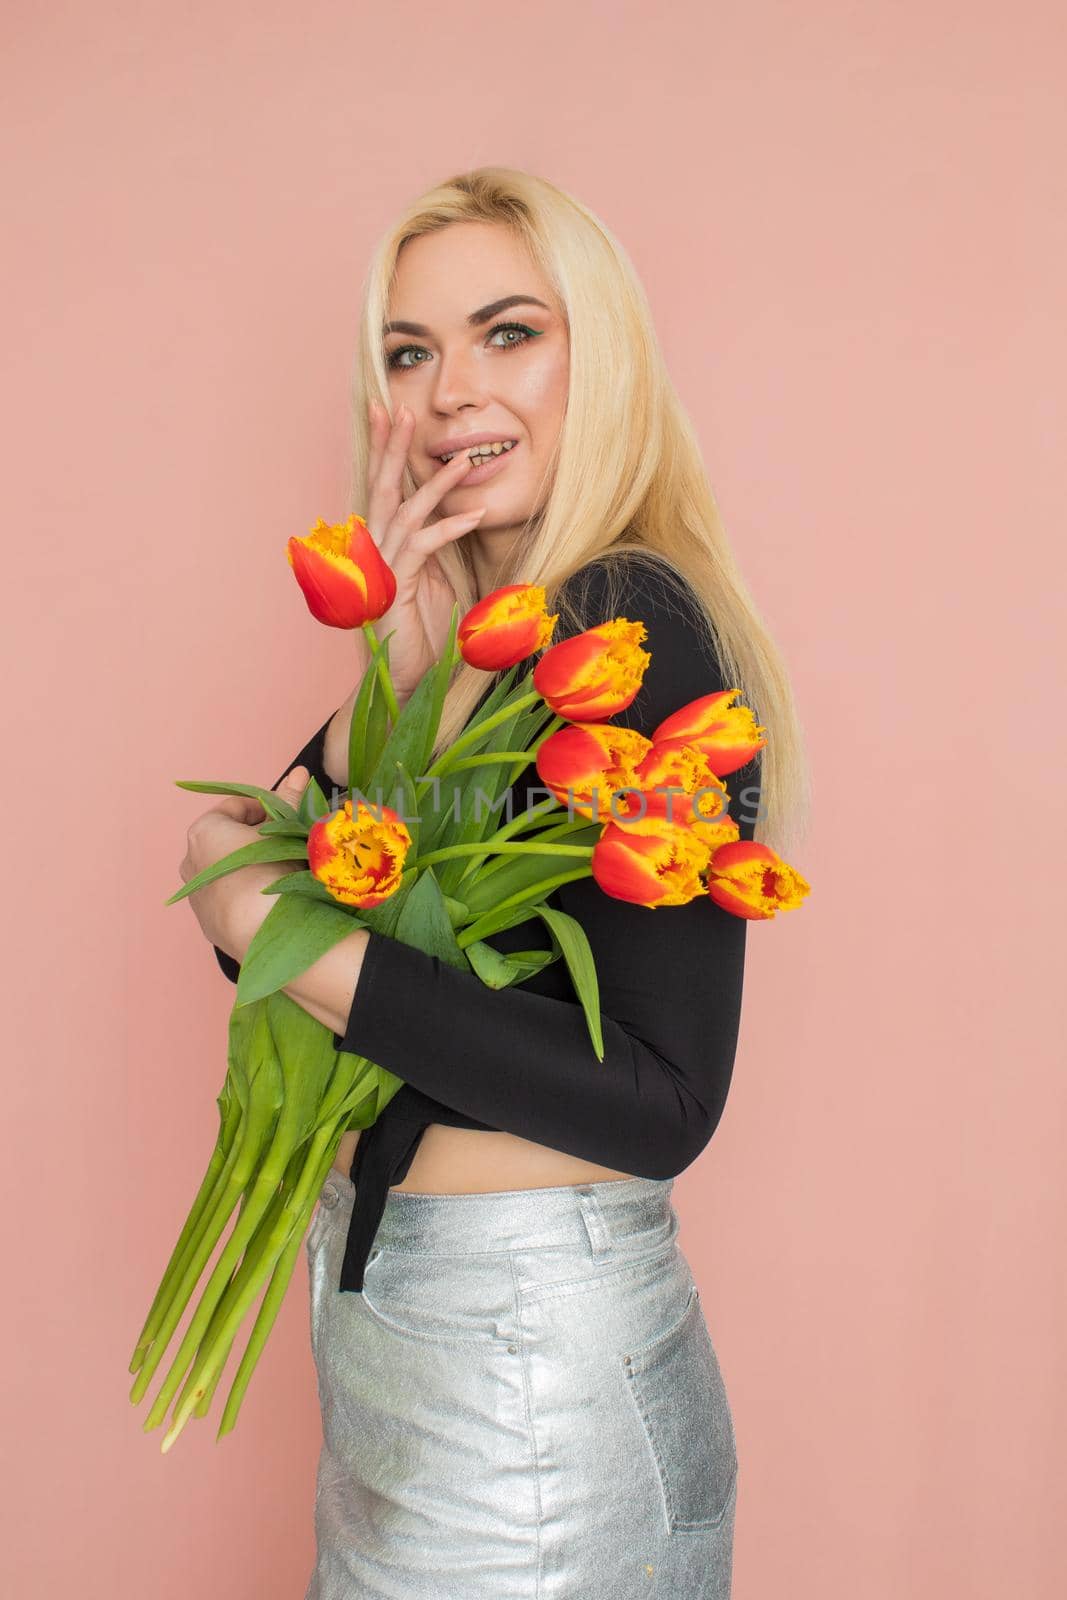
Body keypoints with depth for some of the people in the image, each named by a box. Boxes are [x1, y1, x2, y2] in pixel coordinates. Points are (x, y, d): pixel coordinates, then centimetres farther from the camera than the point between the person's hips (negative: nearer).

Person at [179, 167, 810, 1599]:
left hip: (533, 1350, -8)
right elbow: (280, 900, -1)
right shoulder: (470, 631, 6)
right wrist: (386, 677, -14)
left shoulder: (637, 624, -18)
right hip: (385, 1297, 8)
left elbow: (662, 1105, -24)